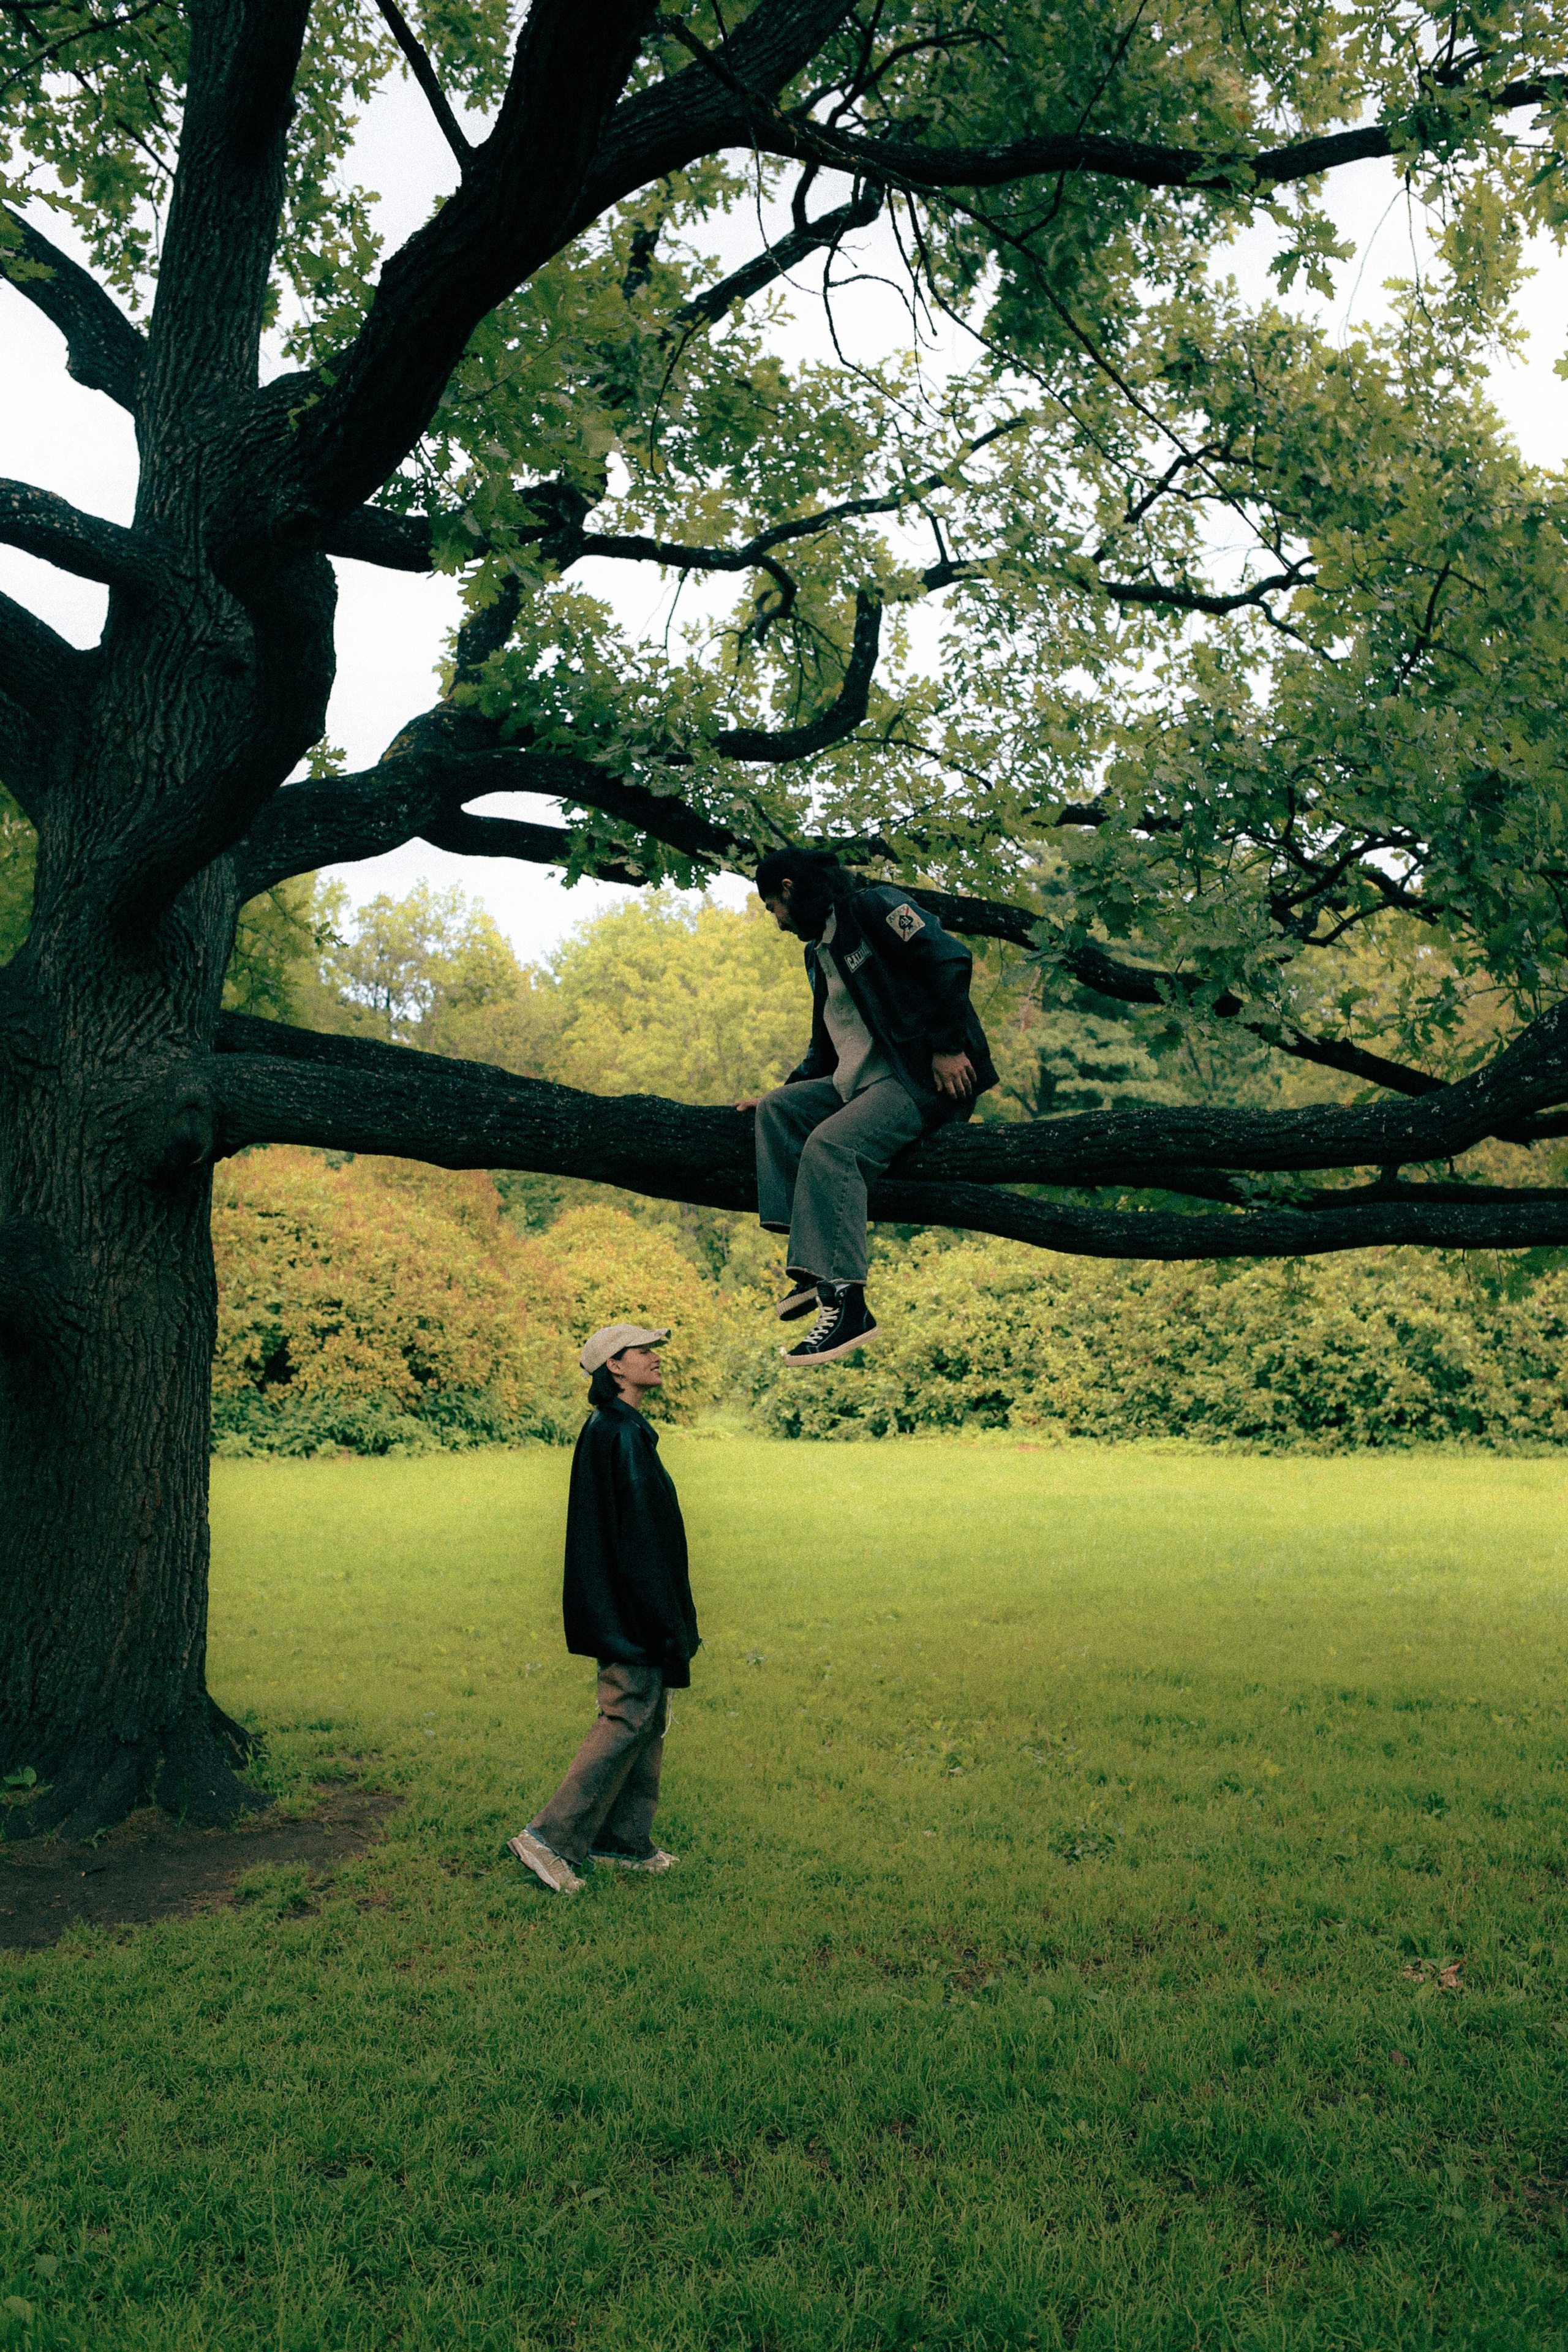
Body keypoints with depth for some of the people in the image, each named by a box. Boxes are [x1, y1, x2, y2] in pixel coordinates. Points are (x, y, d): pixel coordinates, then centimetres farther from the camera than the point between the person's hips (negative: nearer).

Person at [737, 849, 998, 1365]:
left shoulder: (872, 907, -5)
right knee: (776, 1110, -3)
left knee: (830, 1144, -29)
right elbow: (827, 1044, 30)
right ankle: (810, 1265, -13)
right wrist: (785, 1092, 20)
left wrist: (947, 1045, -21)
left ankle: (847, 1306, -33)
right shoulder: (818, 952, 24)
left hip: (923, 1076, -9)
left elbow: (949, 959, -17)